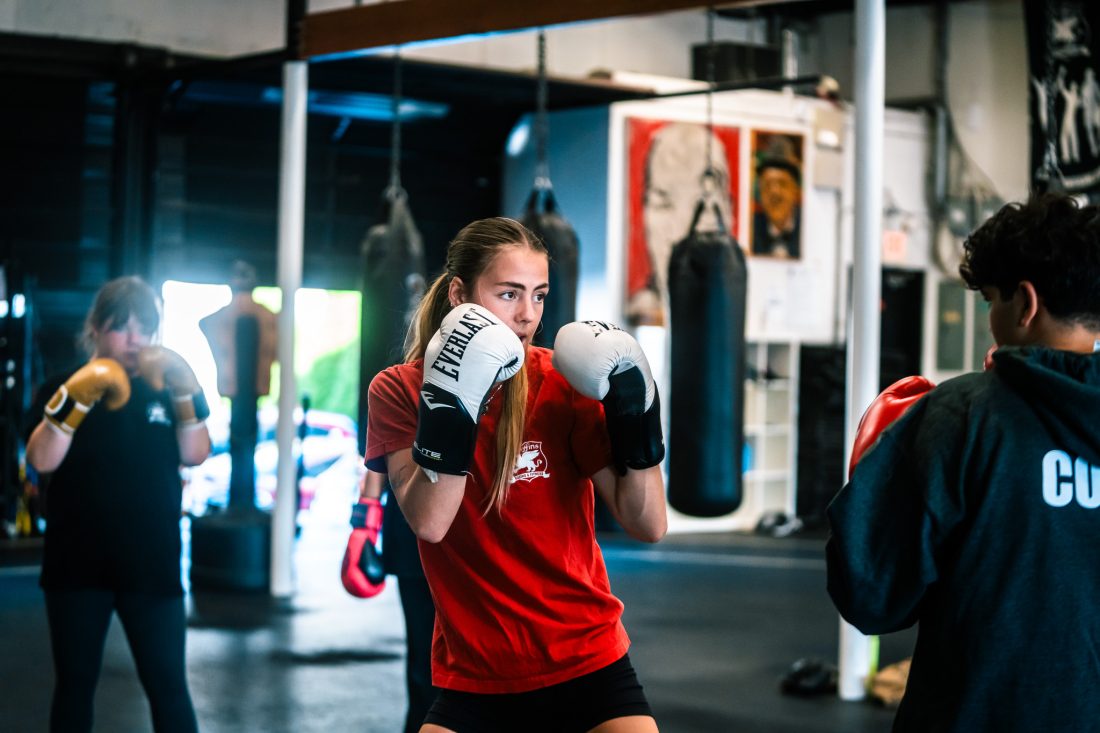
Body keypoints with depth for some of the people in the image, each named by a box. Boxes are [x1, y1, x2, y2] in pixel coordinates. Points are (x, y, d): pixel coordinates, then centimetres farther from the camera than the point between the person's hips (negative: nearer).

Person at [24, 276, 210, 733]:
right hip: (78, 564, 0)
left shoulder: (166, 387, 6)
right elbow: (42, 459, -14)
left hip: (152, 564, 1)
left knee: (167, 686, -1)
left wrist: (184, 393, -17)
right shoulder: (64, 387, 1)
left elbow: (195, 456, -5)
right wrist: (74, 399, -27)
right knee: (75, 684, 9)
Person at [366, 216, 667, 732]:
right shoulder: (398, 391, -4)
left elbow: (648, 526, -8)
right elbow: (429, 522, -19)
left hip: (587, 666, 0)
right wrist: (451, 402, -27)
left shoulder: (563, 384, -5)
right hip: (472, 678, 0)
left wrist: (634, 410, -18)